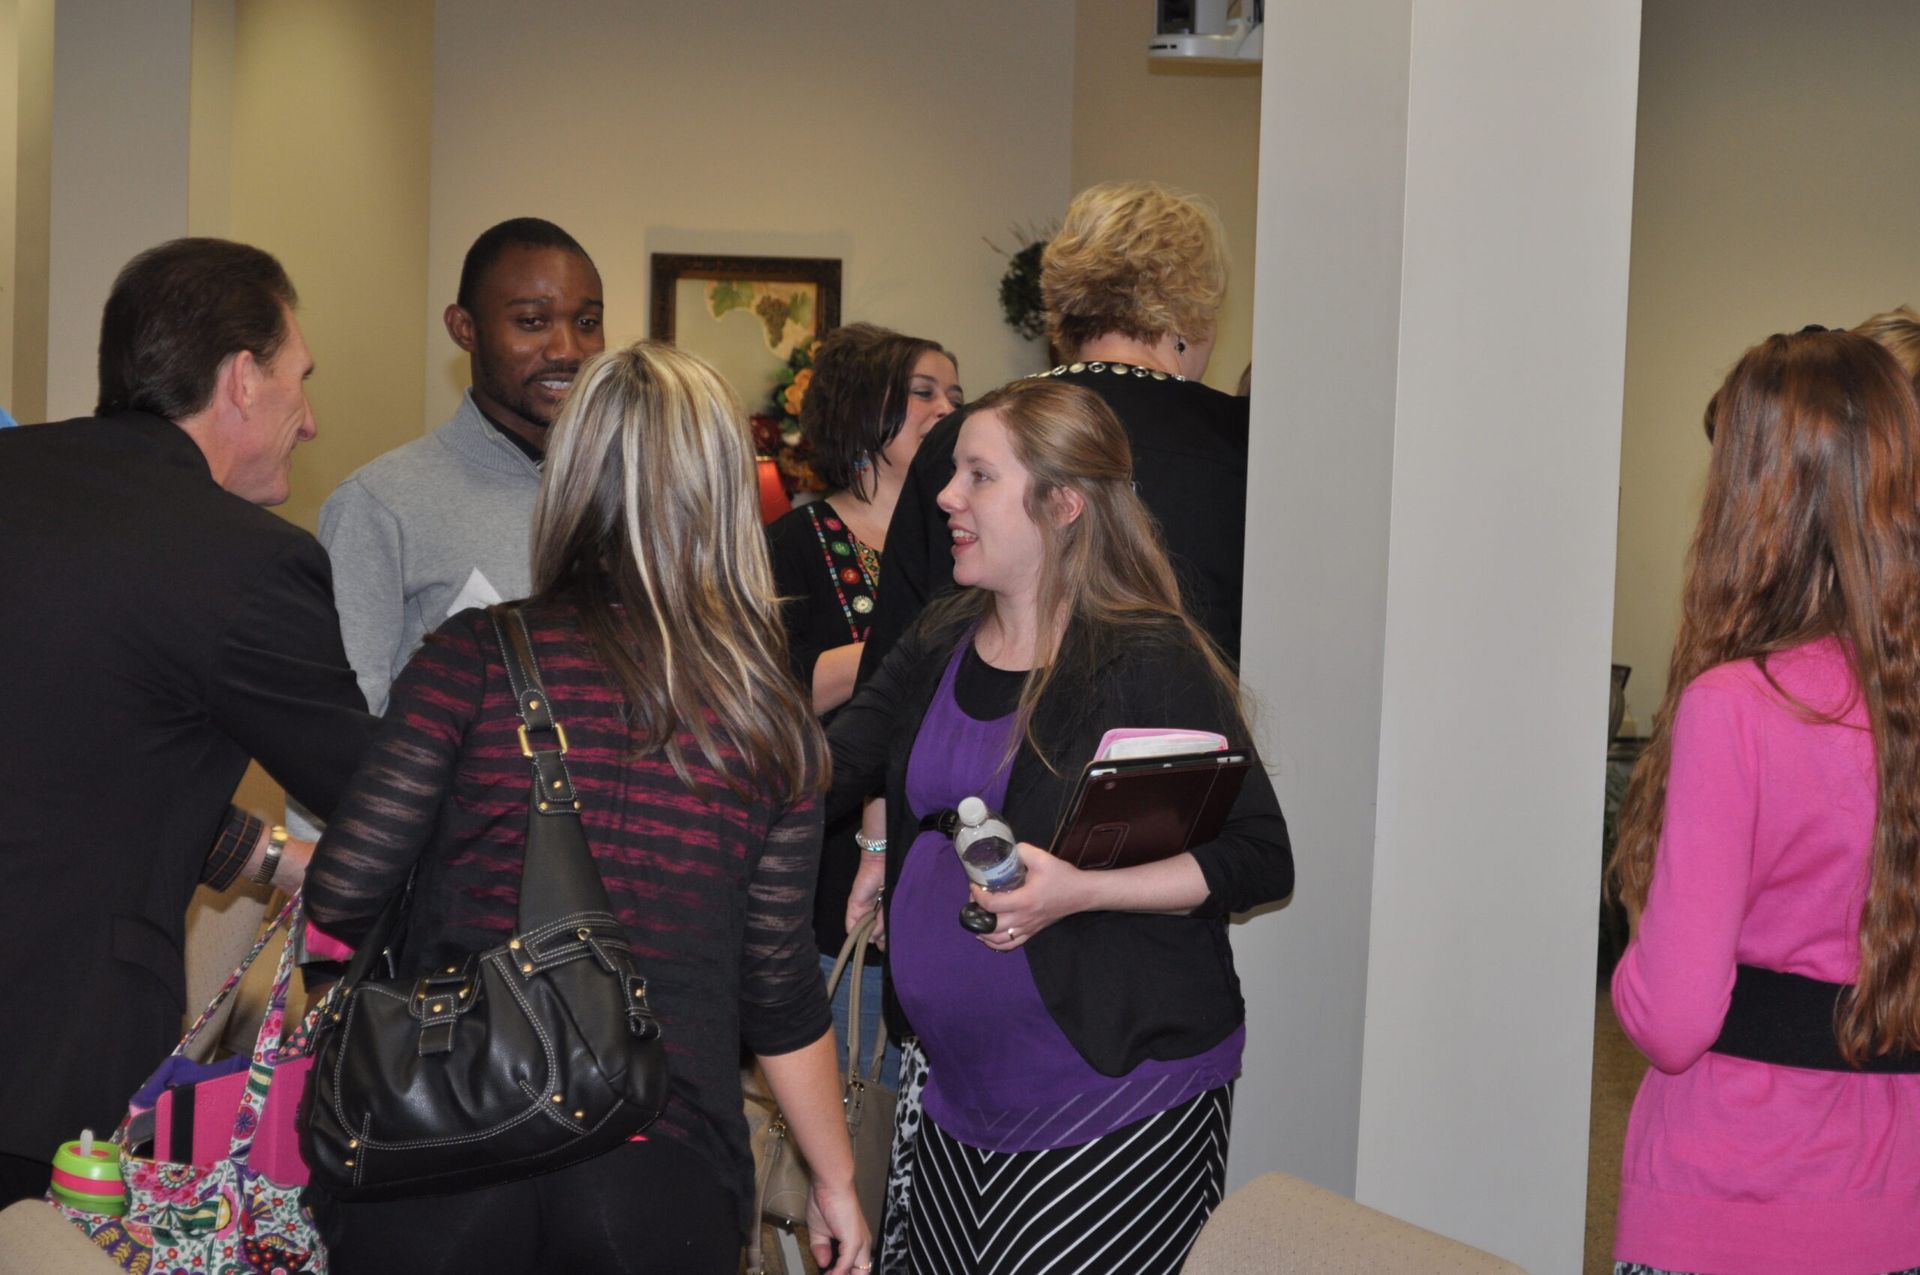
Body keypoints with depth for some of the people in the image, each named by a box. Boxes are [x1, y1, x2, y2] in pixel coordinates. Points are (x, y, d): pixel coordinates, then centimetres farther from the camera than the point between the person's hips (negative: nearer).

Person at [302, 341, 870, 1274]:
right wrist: (835, 1180, 16)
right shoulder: (771, 717, 0)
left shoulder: (478, 656, -7)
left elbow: (341, 897, -8)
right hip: (668, 1179, 2)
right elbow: (778, 987, 3)